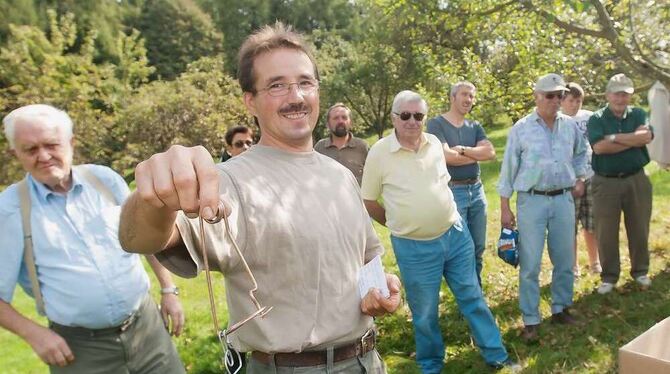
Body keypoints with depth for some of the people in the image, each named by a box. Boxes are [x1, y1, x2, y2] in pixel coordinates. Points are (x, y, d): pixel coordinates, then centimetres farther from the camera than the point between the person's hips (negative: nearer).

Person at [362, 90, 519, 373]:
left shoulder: (435, 143, 2)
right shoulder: (379, 153, -12)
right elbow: (368, 200, -2)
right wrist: (398, 223, 3)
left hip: (456, 234, 4)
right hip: (413, 247, -4)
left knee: (472, 297, 15)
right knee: (424, 312, 11)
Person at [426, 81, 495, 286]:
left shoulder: (475, 126, 13)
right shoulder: (436, 124, -5)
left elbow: (491, 152, -3)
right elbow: (447, 156, -18)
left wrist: (463, 150, -15)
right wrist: (477, 154, -4)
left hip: (477, 190, 6)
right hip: (452, 192, -6)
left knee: (478, 248, 14)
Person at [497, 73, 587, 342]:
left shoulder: (570, 125, 6)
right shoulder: (521, 128, -5)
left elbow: (581, 153, 26)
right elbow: (508, 168, -2)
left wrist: (580, 178, 13)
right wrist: (505, 207, -4)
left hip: (563, 199, 4)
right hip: (532, 201, -4)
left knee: (565, 261, 12)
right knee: (530, 265, -1)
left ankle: (561, 309, 30)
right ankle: (531, 320, 10)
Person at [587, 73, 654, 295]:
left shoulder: (638, 114, 5)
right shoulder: (596, 119, -2)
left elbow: (647, 136, -15)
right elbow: (599, 147, -19)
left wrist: (614, 138, -17)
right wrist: (633, 140, -14)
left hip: (637, 180, 2)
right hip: (606, 183, -2)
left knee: (639, 229, 13)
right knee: (606, 233, 4)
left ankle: (640, 271, 30)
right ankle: (609, 276, 18)